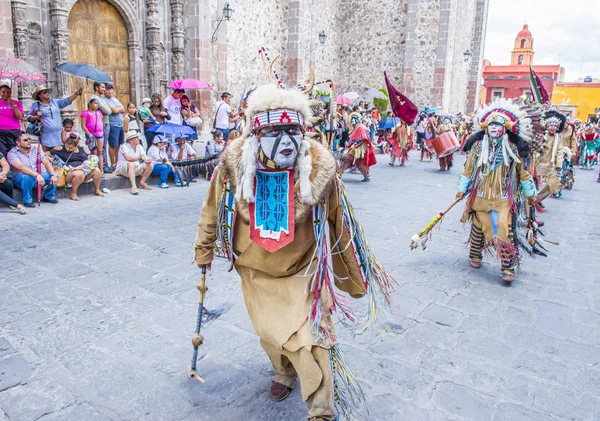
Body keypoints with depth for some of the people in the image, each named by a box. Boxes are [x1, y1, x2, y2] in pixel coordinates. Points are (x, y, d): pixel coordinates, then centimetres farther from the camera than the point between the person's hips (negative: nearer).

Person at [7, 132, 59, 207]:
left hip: (38, 177, 4)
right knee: (26, 177, -37)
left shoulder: (36, 148, 6)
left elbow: (46, 162, -3)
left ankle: (49, 196, 5)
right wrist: (37, 175, -40)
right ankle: (27, 200, -16)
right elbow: (21, 167, -26)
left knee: (54, 175, -18)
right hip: (21, 179, -4)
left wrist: (53, 175, -21)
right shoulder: (12, 153, -9)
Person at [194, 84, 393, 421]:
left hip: (303, 270, -2)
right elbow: (213, 211, -2)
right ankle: (285, 373, 52)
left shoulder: (320, 169, -24)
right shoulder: (235, 165, -21)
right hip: (256, 270, 3)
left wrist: (358, 277, 0)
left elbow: (341, 225, -10)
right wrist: (204, 251, 10)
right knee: (269, 333, 19)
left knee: (308, 337, -6)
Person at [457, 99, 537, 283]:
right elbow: (468, 169, 7)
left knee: (505, 229, -10)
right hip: (481, 195, 2)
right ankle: (475, 256, 34)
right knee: (478, 227, 12)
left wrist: (530, 192, 13)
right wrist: (462, 189, 7)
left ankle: (508, 268, -1)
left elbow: (522, 171, 7)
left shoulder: (513, 148, -2)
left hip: (504, 197, -2)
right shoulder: (478, 146, 0)